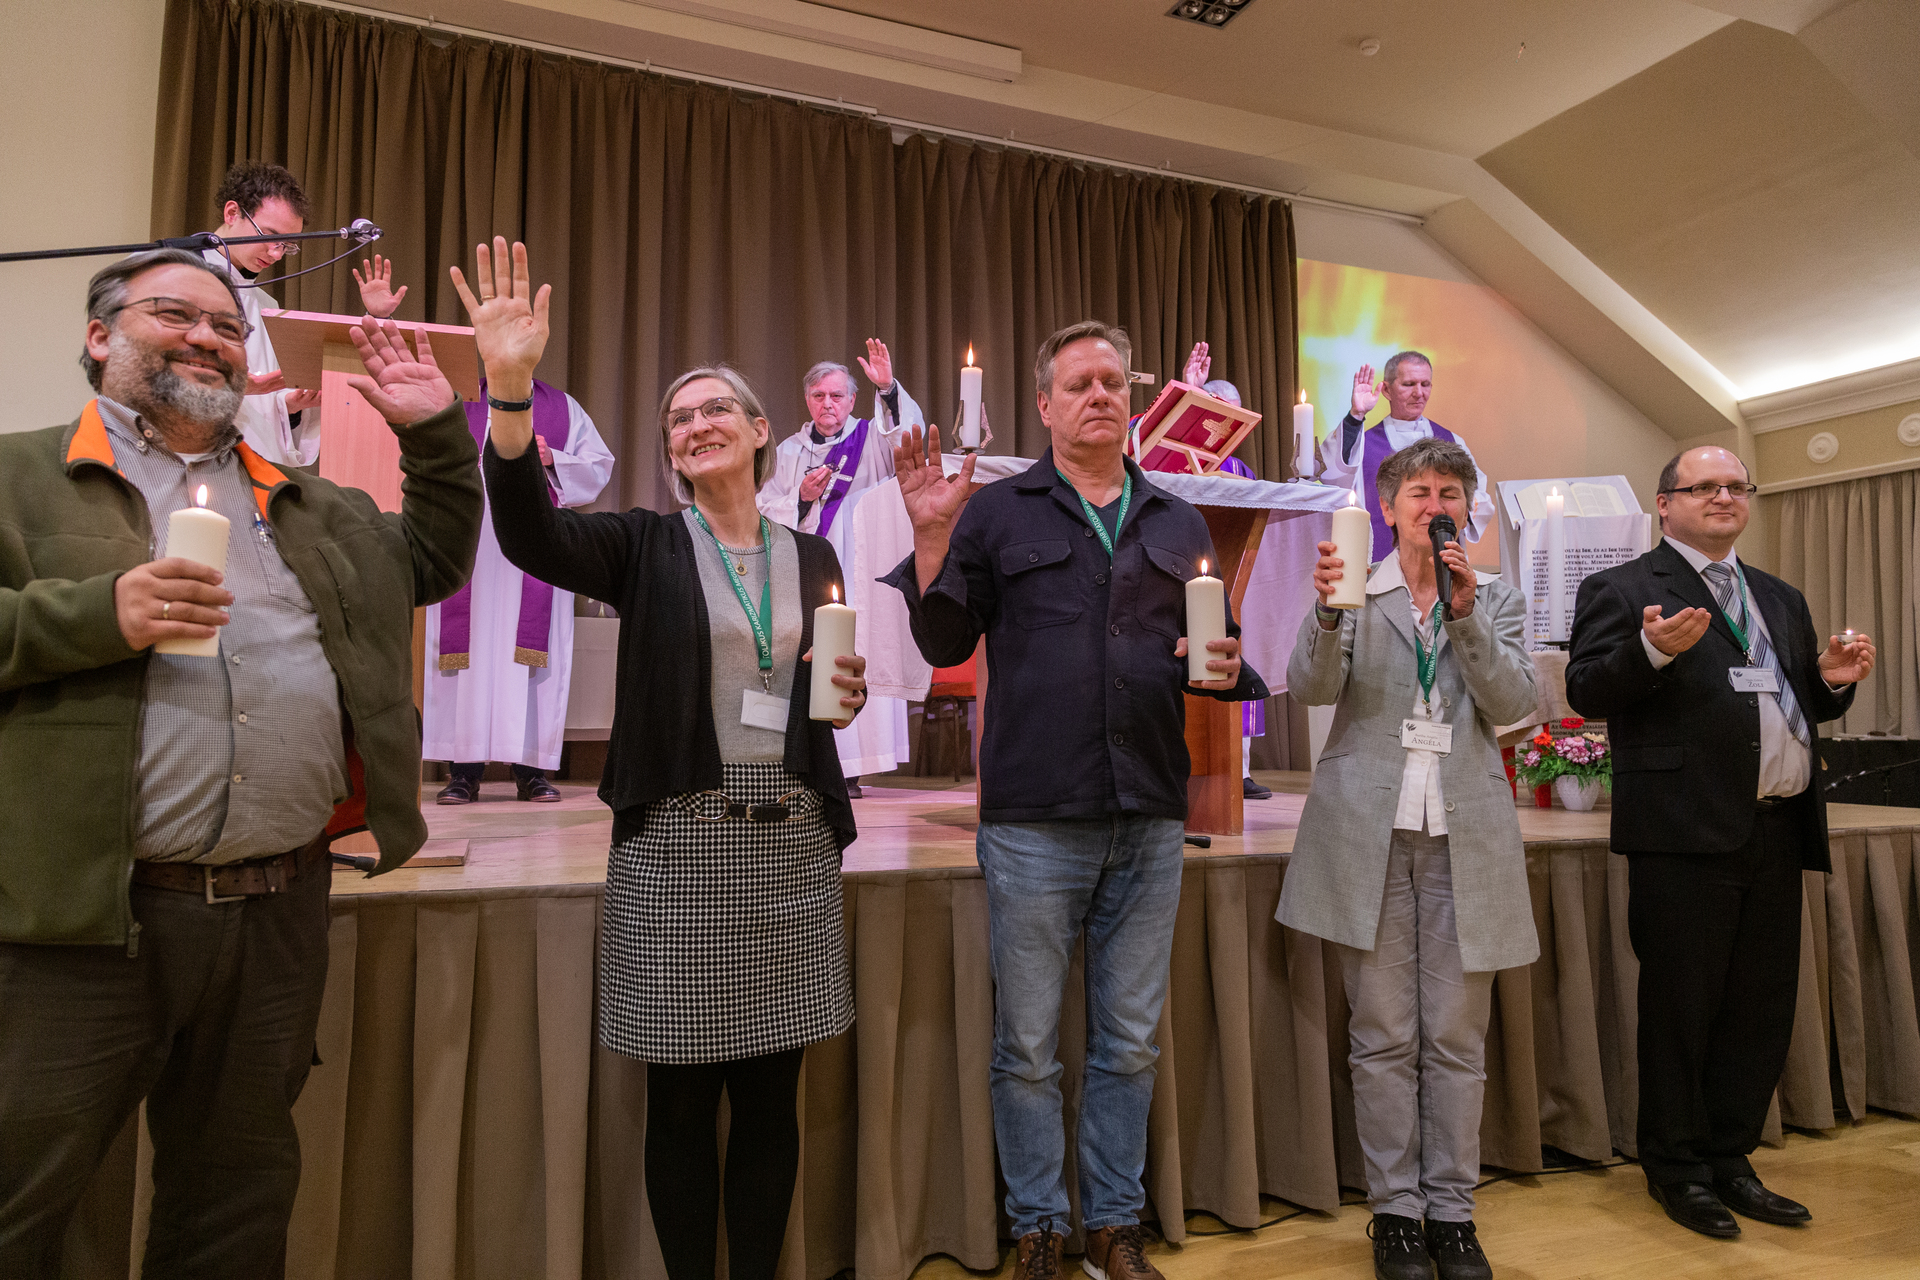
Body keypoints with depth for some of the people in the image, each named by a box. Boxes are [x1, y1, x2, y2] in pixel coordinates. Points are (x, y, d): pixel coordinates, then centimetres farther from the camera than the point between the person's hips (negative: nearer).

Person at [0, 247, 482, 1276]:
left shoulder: (315, 511, 17)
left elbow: (435, 560, 25)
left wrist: (436, 434, 14)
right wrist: (100, 613, -18)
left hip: (281, 912, 4)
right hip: (87, 919, -4)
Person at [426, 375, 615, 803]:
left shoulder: (563, 407, 17)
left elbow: (599, 468, 12)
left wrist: (551, 460, -5)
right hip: (469, 546, 1)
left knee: (530, 647, -6)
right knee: (470, 645, -6)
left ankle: (531, 768, -3)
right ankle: (465, 770, -3)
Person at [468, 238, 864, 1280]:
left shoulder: (810, 556, 11)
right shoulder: (648, 546, 3)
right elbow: (532, 534, -18)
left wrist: (847, 697, -5)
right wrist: (511, 386, -30)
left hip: (793, 842, 3)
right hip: (677, 843, -2)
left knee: (770, 1096, 10)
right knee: (681, 1101, 6)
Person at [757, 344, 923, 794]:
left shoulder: (871, 439, 9)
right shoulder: (789, 451, 18)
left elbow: (908, 433, -12)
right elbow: (764, 511, 13)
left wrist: (888, 389, -28)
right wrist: (801, 498, -5)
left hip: (853, 573, -2)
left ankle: (847, 768, -8)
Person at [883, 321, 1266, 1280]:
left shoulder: (1177, 523, 14)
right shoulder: (998, 512, 5)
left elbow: (1217, 650, 18)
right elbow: (943, 644, 0)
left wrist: (1224, 670, -5)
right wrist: (932, 535, -11)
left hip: (1150, 820, 3)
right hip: (1033, 821, -3)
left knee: (1130, 1041, 13)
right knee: (1028, 1046, 7)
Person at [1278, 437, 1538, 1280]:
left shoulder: (1497, 600, 13)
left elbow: (1513, 701, -1)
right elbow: (1311, 688, -6)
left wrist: (1463, 608, -12)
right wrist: (1328, 611, -23)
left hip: (1464, 835, 2)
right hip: (1371, 832, -1)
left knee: (1456, 1038, 7)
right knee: (1383, 1037, 4)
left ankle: (1452, 1211, 20)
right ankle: (1395, 1211, 17)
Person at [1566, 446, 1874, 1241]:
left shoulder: (1781, 599, 20)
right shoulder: (1621, 591, -1)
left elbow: (1805, 707, 24)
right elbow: (1586, 694, -10)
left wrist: (1833, 679, 3)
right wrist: (1651, 652, -26)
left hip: (1776, 832, 7)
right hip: (1686, 832, -7)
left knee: (1762, 1009, 13)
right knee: (1680, 1007, 4)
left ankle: (1729, 1159, 29)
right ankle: (1677, 1168, 20)